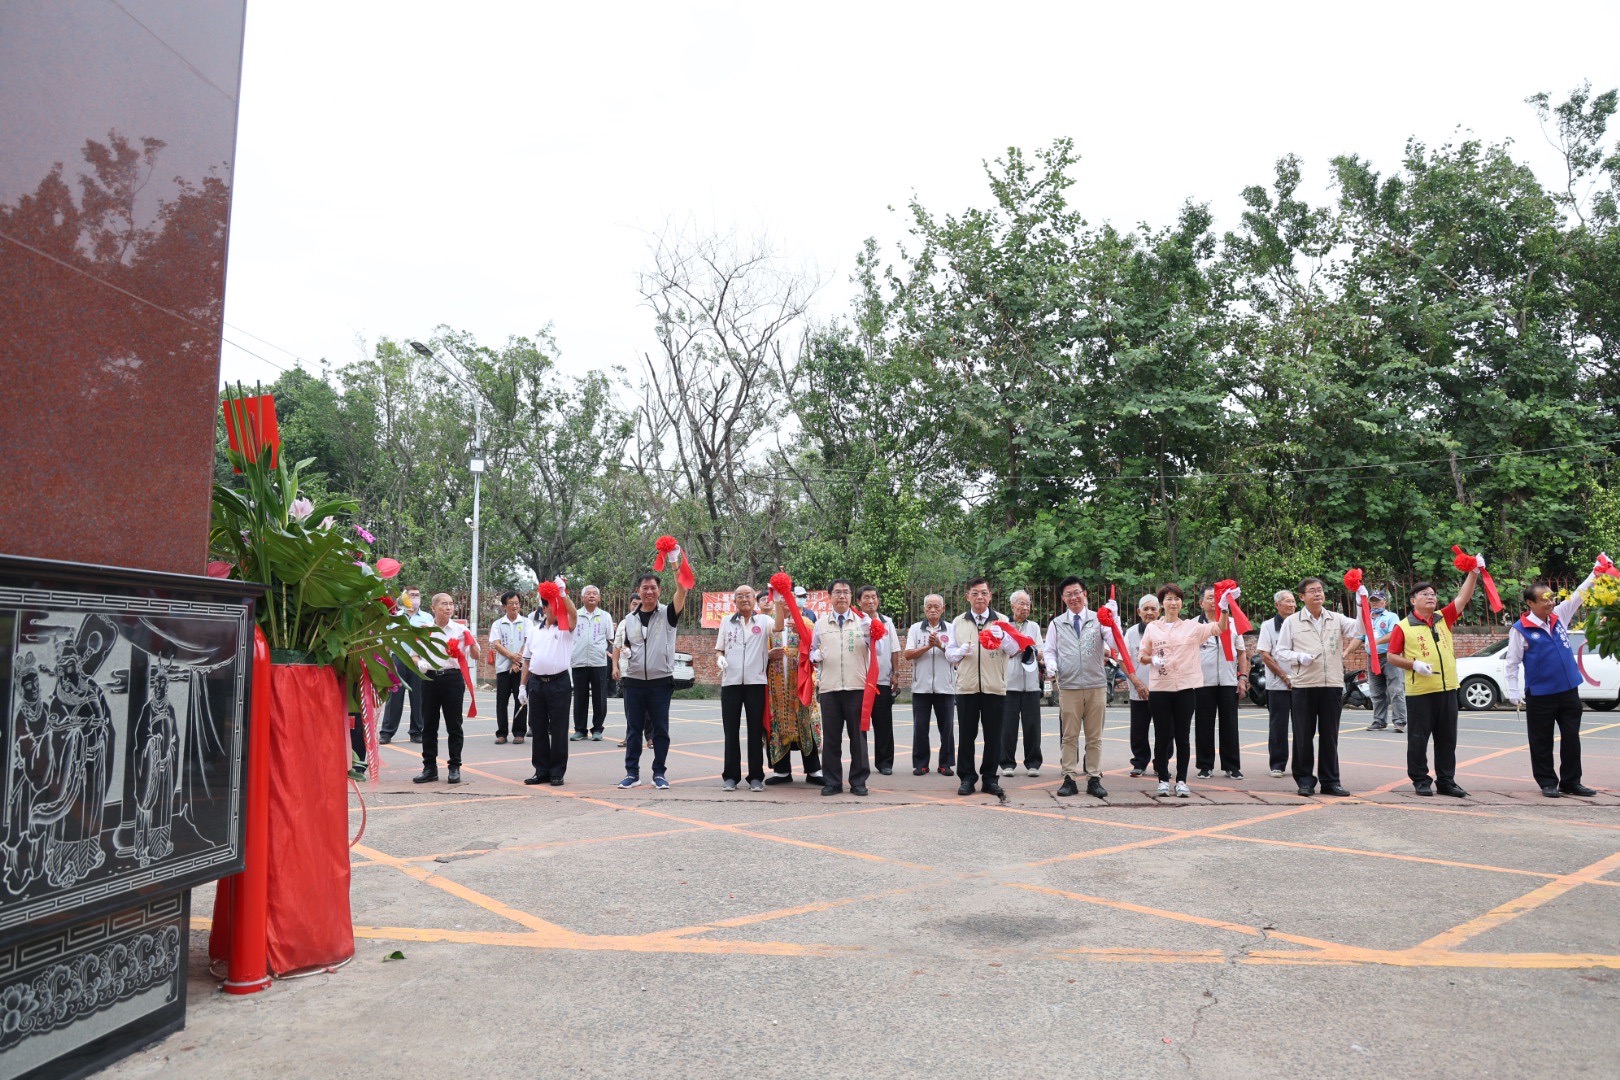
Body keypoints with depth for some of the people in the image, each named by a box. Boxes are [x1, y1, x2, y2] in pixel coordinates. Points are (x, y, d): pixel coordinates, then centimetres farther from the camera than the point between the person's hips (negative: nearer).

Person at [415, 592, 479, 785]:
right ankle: (430, 767, 17)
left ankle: (455, 767, 10)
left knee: (454, 725, 2)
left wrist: (471, 643, -17)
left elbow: (475, 656, 3)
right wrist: (419, 663, -7)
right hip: (430, 678, 2)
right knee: (429, 725, 8)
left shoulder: (460, 629, 1)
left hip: (452, 677, -2)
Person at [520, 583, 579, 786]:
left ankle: (557, 772, 6)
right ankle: (541, 771, 17)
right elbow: (527, 660, 15)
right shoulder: (534, 631, 15)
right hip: (536, 683, 4)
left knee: (558, 730, -1)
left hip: (559, 683, -4)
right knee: (538, 729, 8)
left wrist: (563, 593, -25)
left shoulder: (566, 629, 3)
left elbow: (573, 614, -19)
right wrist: (522, 685, 10)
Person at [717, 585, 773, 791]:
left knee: (756, 731, 2)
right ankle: (730, 776, 12)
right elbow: (719, 648, 17)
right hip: (730, 681, 2)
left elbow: (778, 626, -17)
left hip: (756, 681, -2)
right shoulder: (727, 622, 13)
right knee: (731, 731, 4)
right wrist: (720, 657, -6)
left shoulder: (763, 620, 5)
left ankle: (756, 776, 10)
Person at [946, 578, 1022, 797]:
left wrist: (1002, 637, -19)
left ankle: (990, 778, 14)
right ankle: (966, 778, 12)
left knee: (993, 736, 4)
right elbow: (949, 652, 13)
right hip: (966, 687, 1)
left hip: (995, 687, -1)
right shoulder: (959, 622, 11)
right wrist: (960, 652, -9)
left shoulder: (1002, 621, 7)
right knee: (966, 735, 3)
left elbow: (1015, 650, 0)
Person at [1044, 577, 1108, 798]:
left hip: (1096, 685, 0)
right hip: (1068, 686, 0)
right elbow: (1050, 651, 13)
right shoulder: (1057, 624, 10)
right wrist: (1052, 665, -7)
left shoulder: (1099, 619, 6)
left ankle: (1094, 779, 13)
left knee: (1095, 736, 6)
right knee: (1069, 736, 3)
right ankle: (1069, 778, 9)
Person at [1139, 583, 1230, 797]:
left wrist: (1223, 608, -17)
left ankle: (1181, 780, 10)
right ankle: (1163, 779, 13)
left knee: (1182, 736, 3)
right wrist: (1153, 660, -10)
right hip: (1159, 688, 0)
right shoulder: (1152, 628, 8)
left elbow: (1220, 627, -2)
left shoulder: (1192, 627, 7)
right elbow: (1143, 656, 11)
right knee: (1162, 736, 3)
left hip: (1186, 688, 0)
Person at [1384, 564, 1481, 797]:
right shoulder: (1403, 627, -2)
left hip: (1448, 689, 5)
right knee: (1418, 738, 0)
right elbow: (1392, 656, -1)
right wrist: (1414, 664, -15)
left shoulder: (1443, 619, 12)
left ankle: (1446, 781, 17)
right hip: (1419, 691, -5)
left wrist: (1474, 573, -2)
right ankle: (1420, 780, 9)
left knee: (1447, 739, 9)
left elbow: (1463, 598, 7)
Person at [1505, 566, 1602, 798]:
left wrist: (1596, 572, 6)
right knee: (1542, 742, 4)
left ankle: (1571, 782, 19)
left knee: (1572, 738, 9)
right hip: (1540, 694, -5)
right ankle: (1548, 783, 14)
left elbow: (1578, 596, 13)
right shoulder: (1520, 629, -9)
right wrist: (1514, 692, -10)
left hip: (1569, 690, 5)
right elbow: (1512, 662, -6)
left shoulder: (1559, 616, 6)